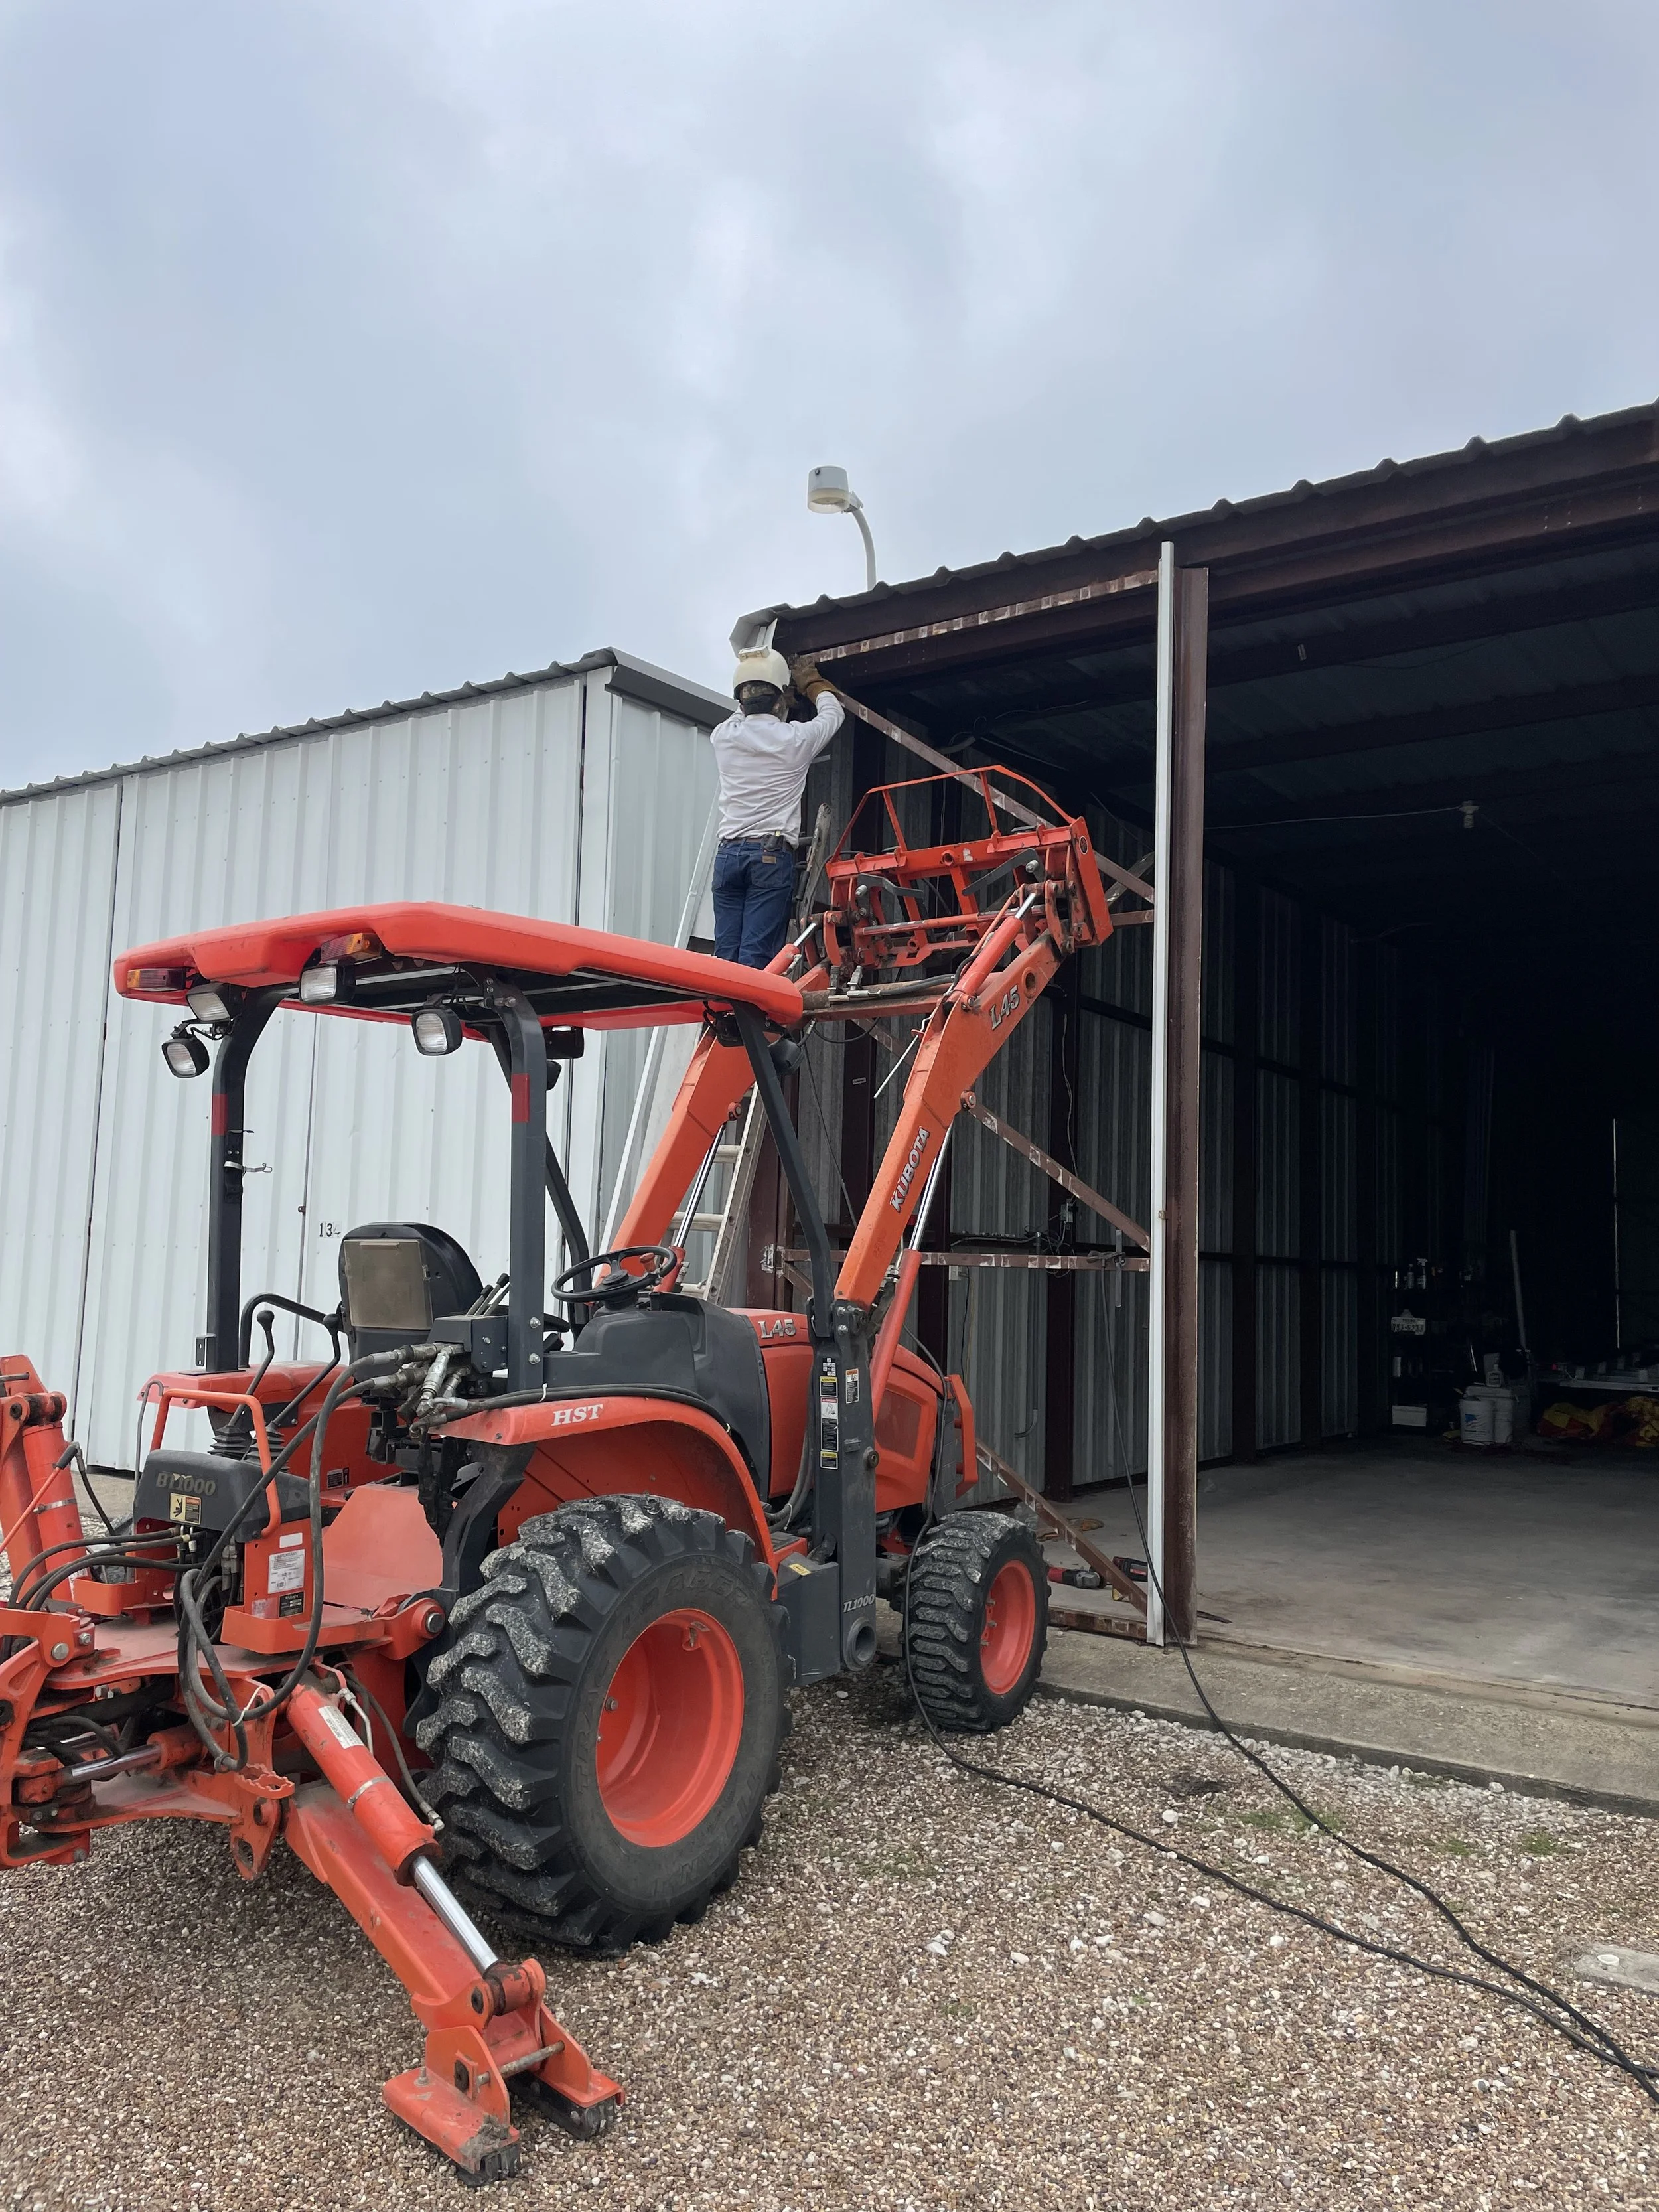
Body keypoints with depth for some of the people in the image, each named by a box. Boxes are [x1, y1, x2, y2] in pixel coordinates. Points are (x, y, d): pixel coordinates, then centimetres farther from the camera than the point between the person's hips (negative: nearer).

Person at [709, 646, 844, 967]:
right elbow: (833, 713, 21)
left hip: (728, 854, 4)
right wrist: (811, 681, 40)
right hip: (772, 856, -4)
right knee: (756, 955, -8)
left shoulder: (723, 737, 7)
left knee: (726, 953, 3)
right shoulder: (794, 739, -1)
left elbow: (742, 718, 34)